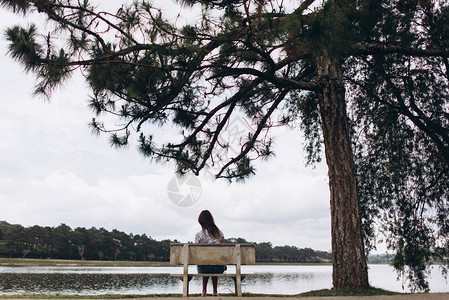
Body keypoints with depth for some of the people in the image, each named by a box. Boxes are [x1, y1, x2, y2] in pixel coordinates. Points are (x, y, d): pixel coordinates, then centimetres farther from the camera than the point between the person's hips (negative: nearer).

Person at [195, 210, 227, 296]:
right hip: (219, 267, 1)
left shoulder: (198, 235, -9)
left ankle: (204, 291, 32)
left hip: (204, 268, -1)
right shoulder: (220, 233, -1)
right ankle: (215, 291, 35)